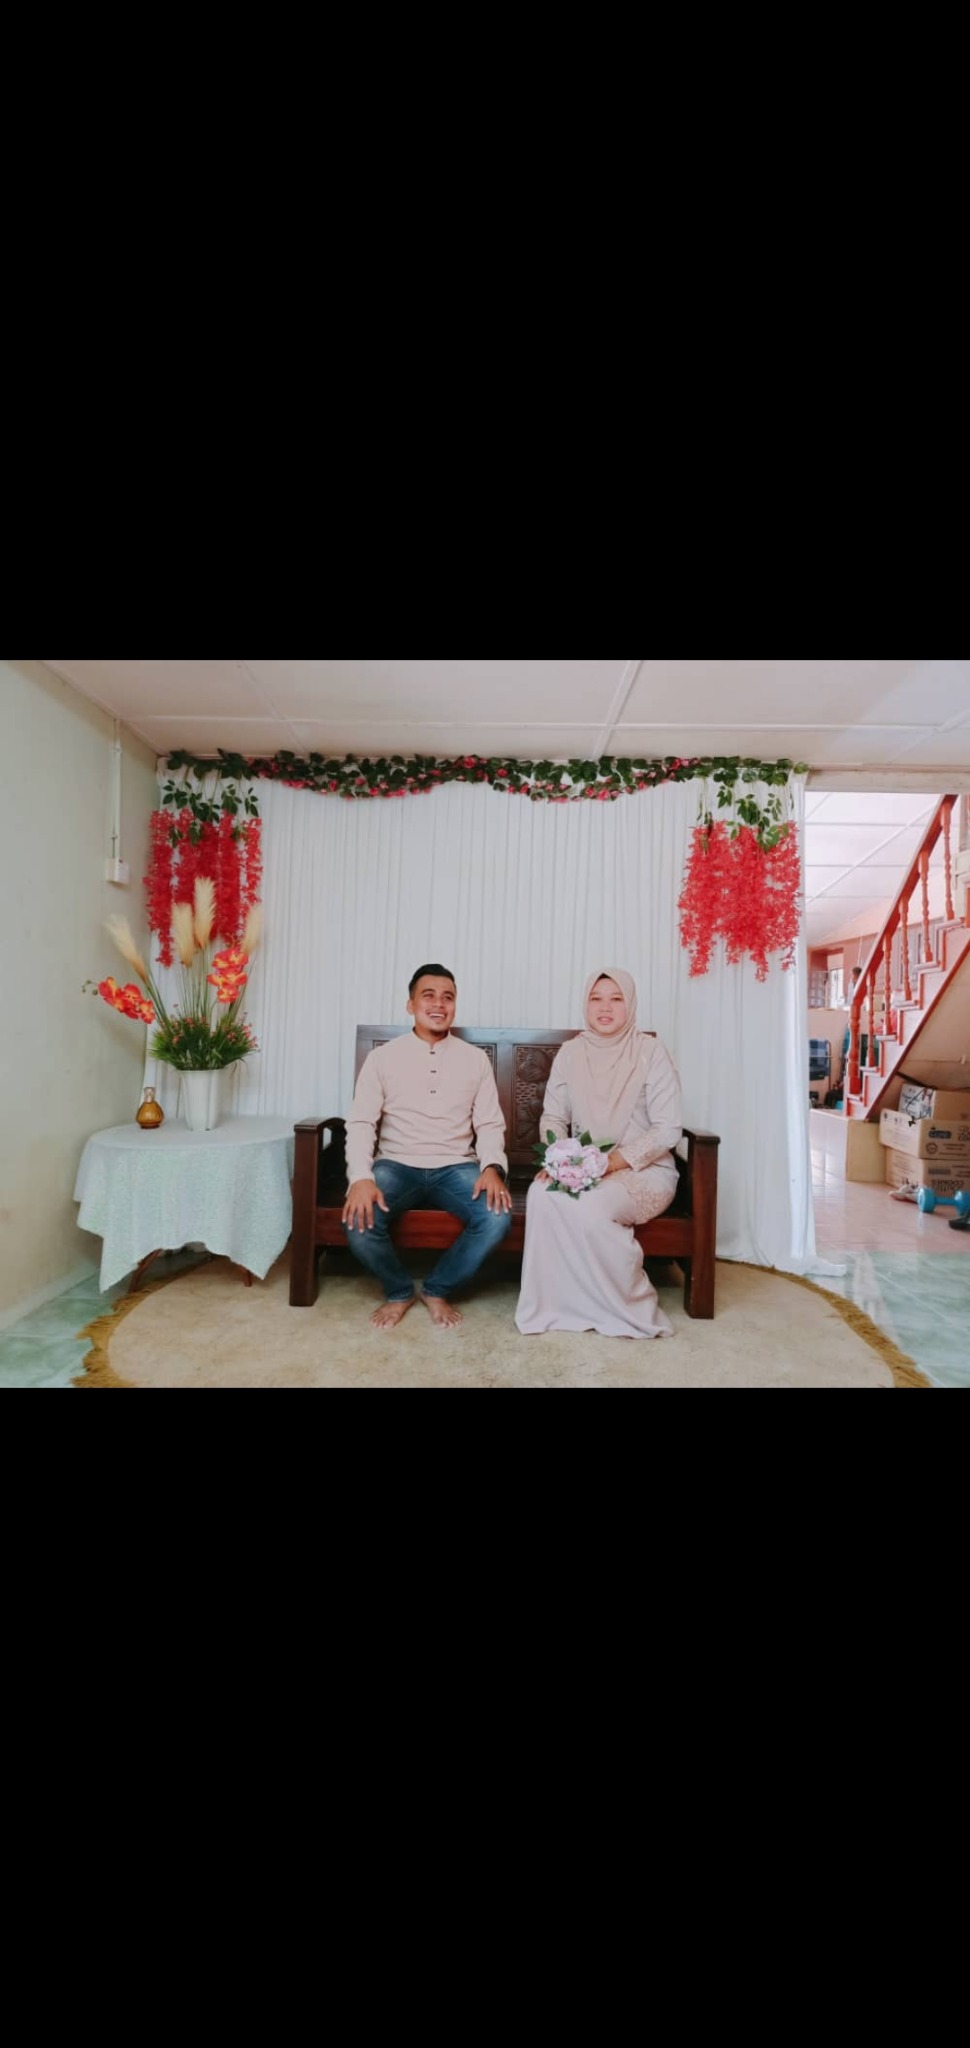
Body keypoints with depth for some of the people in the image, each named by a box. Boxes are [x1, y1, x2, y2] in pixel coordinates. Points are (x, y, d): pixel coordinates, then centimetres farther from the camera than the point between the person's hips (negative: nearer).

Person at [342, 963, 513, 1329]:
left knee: (498, 1216, -26)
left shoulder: (475, 1059, 6)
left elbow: (490, 1125, 3)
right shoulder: (382, 1057, 2)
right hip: (396, 1165, -1)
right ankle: (398, 1291, 5)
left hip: (455, 1168, 1)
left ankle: (438, 1289, 3)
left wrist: (492, 1167, -18)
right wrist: (361, 1177, -21)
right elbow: (360, 1123, -3)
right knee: (358, 1219, -28)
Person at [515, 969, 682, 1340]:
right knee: (542, 1193, -28)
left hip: (645, 1170, -3)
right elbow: (553, 1117, 6)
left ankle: (631, 1309, -8)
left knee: (590, 1206, -33)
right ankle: (554, 1305, -13)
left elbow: (668, 1129, -12)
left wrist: (613, 1162, -23)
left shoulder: (650, 1051, -8)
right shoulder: (571, 1053, 4)